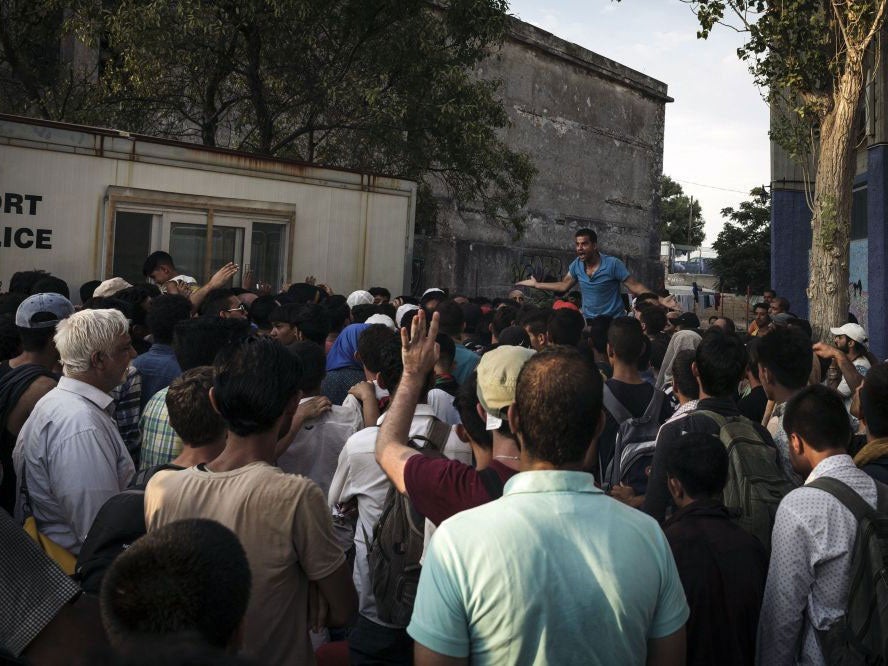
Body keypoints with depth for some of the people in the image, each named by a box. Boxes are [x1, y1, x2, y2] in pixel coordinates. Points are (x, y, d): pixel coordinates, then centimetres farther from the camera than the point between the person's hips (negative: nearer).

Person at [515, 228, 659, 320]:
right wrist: (536, 284, 17)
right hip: (588, 321, 4)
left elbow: (635, 286, -14)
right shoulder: (577, 265, -1)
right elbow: (564, 286, 15)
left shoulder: (612, 264, -16)